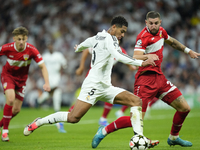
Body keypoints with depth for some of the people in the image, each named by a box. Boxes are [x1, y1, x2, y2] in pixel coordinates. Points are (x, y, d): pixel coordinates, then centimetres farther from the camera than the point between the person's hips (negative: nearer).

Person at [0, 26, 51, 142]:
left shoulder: (31, 50, -22)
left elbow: (43, 66, -20)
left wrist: (47, 83, -32)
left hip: (21, 79, 3)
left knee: (16, 110, 0)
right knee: (10, 99, -28)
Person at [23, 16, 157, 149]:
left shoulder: (98, 37, 17)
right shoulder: (108, 38, -11)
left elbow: (82, 45, 36)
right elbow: (119, 57, -28)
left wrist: (78, 48, 60)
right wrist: (142, 63, -31)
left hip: (106, 87, 10)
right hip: (94, 84, -10)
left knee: (136, 101, -4)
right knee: (74, 117, -17)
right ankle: (38, 123, 3)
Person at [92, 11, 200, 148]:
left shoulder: (161, 31, 9)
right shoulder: (143, 36, -17)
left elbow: (172, 42, 32)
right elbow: (135, 58, -30)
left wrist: (188, 51, 37)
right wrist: (149, 56, -48)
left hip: (159, 77, 8)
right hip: (145, 79, -8)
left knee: (184, 108, 6)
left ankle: (173, 138, 29)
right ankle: (104, 131, 2)